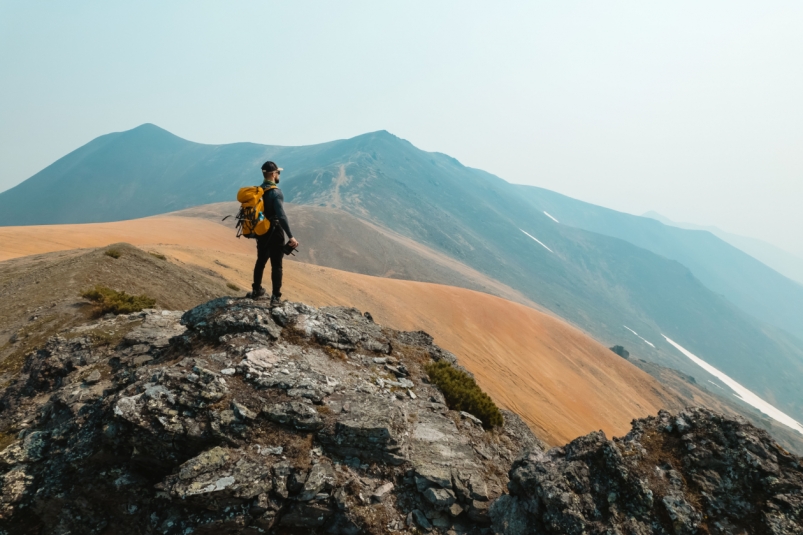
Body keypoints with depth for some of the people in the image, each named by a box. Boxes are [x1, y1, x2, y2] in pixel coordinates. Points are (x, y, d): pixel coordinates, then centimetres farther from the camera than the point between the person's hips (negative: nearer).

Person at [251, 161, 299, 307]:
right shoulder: (276, 192, -20)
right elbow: (281, 216, -28)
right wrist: (291, 237, -29)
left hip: (261, 231, 7)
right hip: (274, 232, -7)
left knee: (261, 261, 21)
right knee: (276, 265, 0)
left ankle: (256, 291, 33)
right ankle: (276, 297, 2)